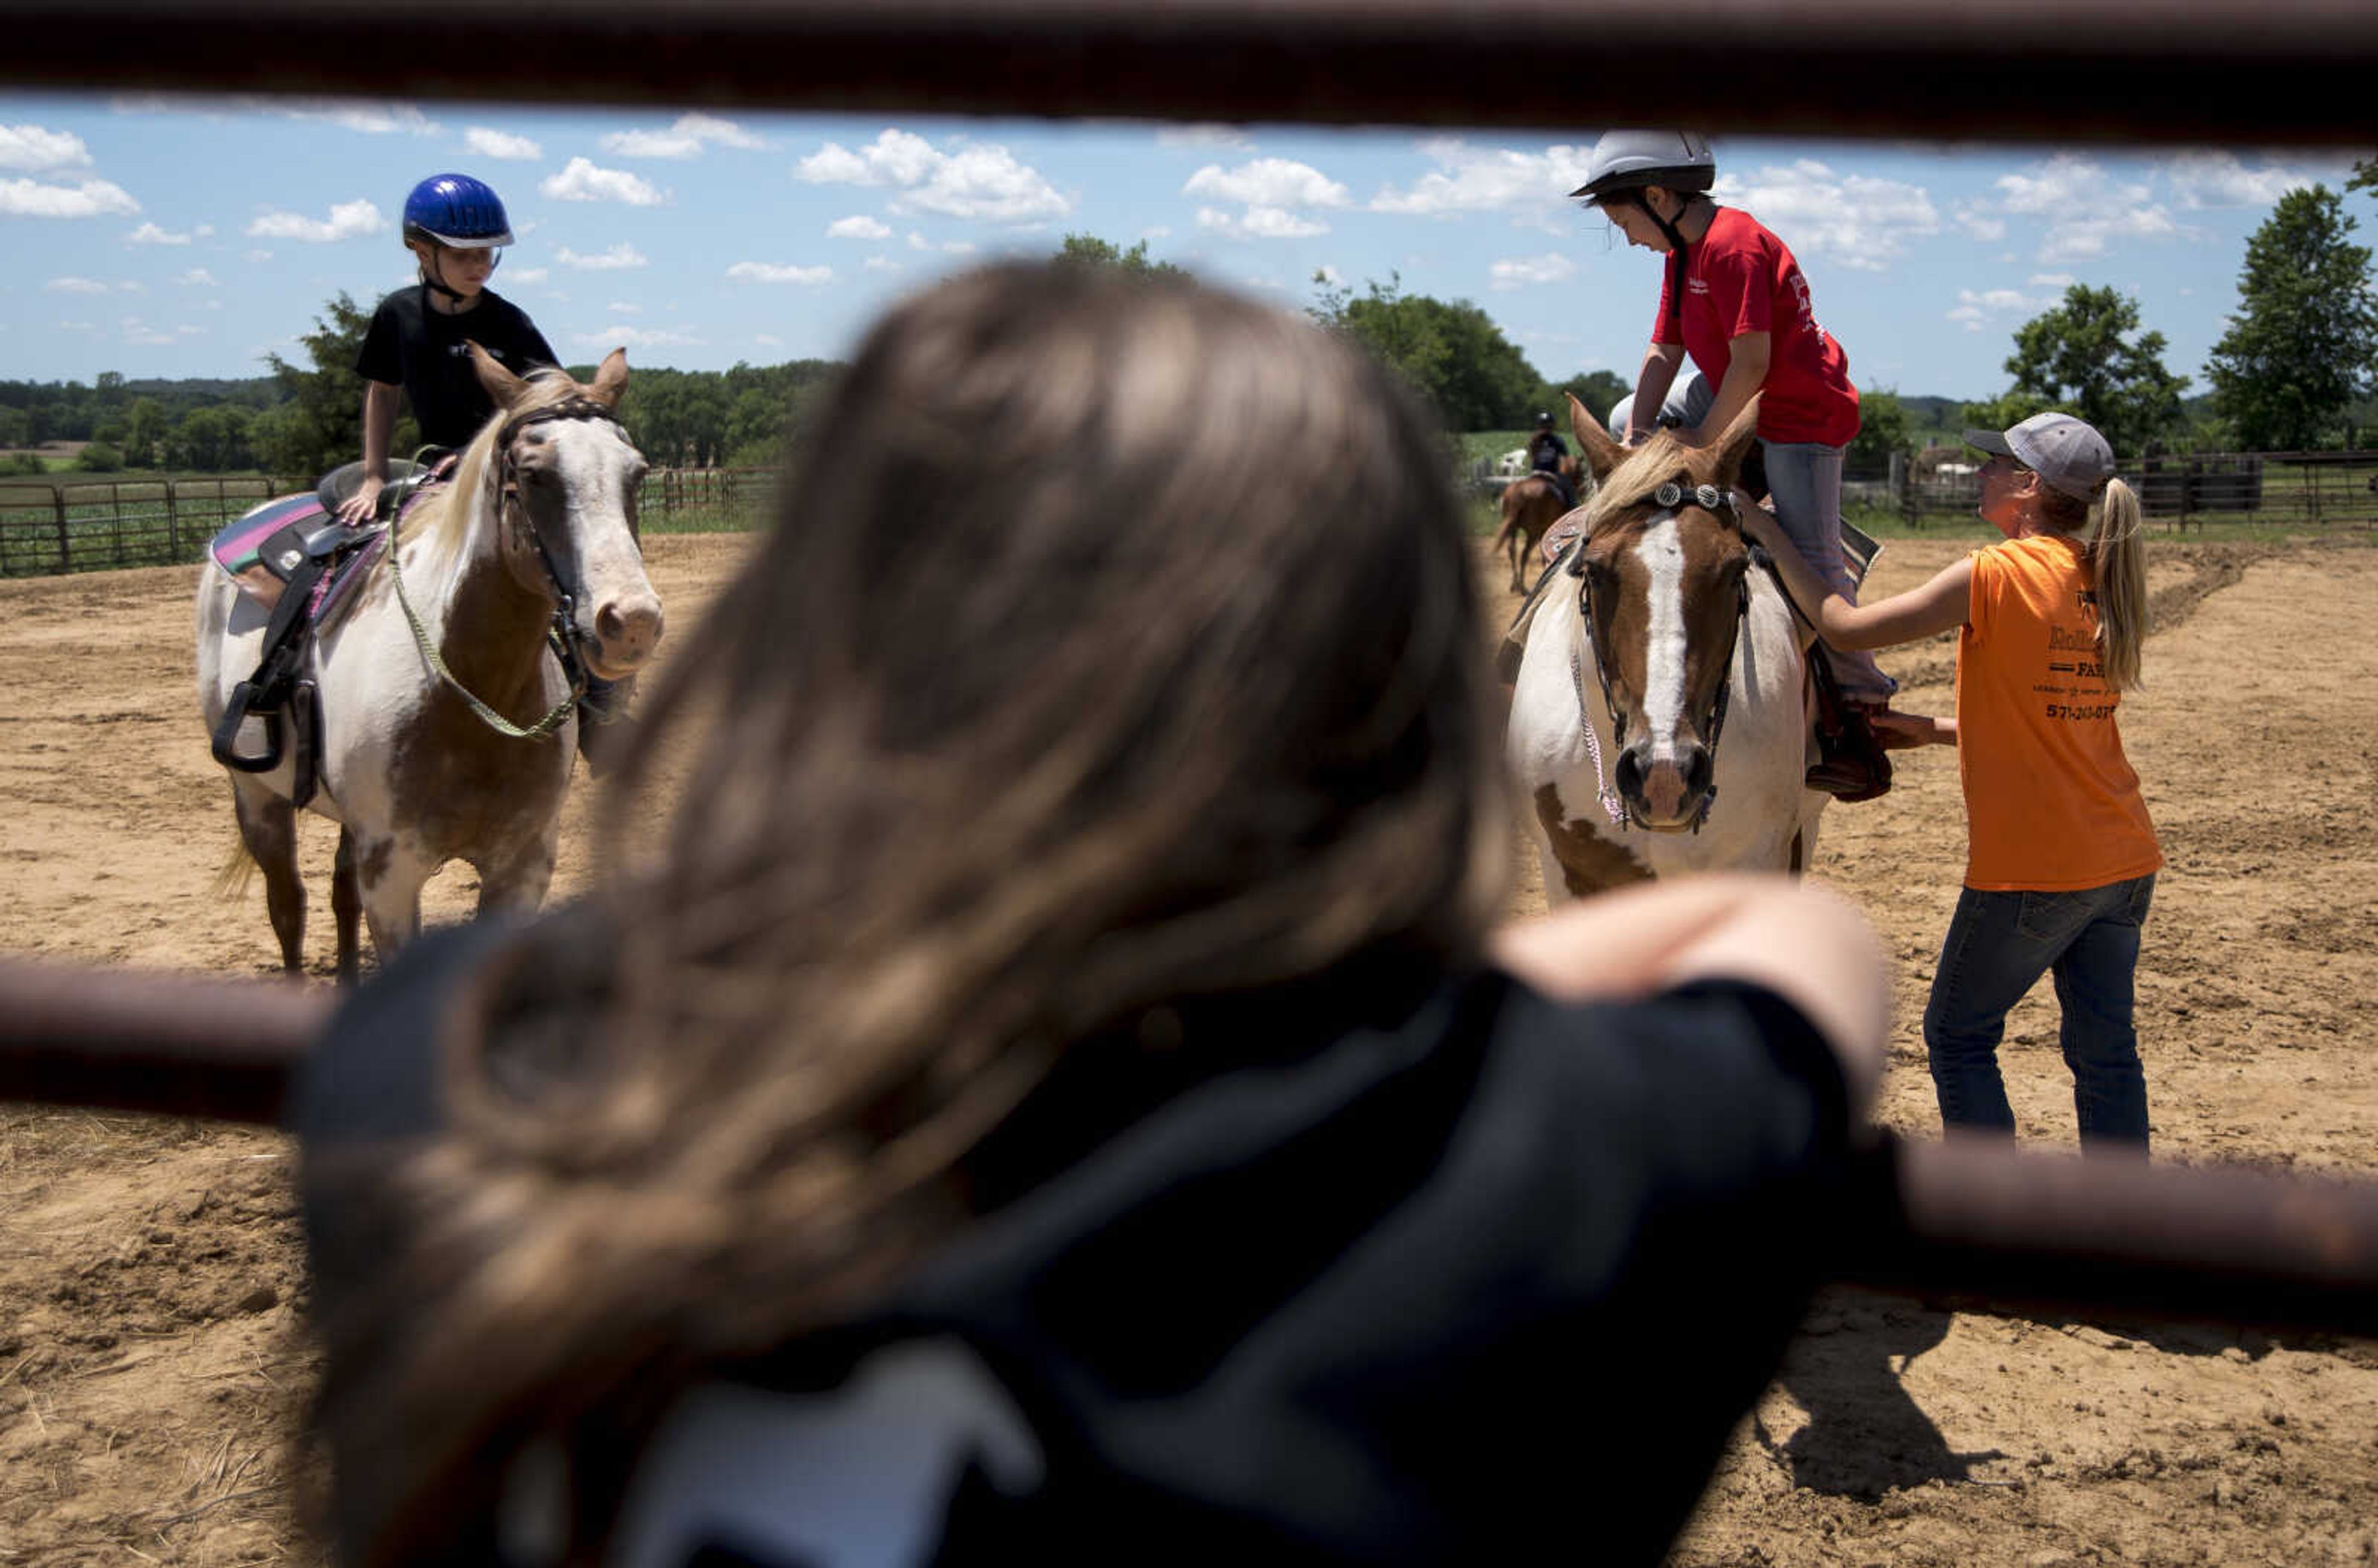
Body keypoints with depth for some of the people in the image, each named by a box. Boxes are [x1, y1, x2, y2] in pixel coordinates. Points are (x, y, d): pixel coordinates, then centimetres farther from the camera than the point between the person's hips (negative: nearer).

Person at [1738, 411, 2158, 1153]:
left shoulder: (1994, 575, -14)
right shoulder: (2103, 583, 9)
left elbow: (1846, 625, -12)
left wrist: (1770, 536, -3)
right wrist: (1933, 729, 19)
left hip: (2031, 869, -7)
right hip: (2126, 861, 7)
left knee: (1958, 1035, 10)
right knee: (2106, 1049, 12)